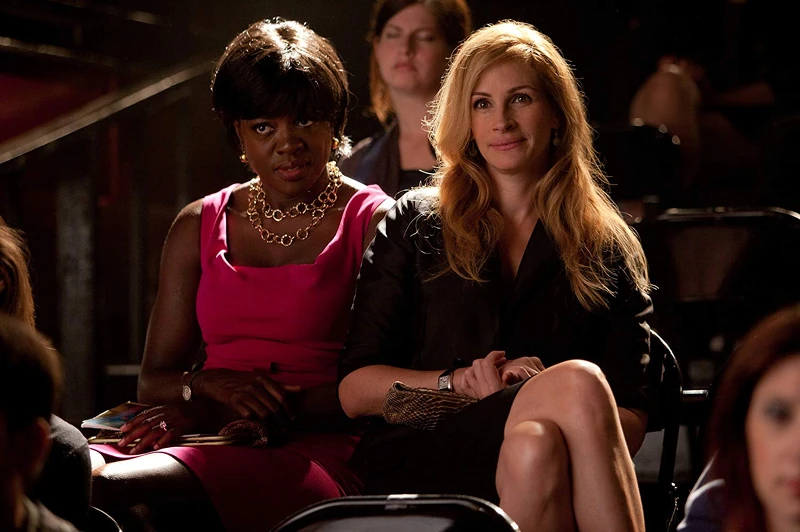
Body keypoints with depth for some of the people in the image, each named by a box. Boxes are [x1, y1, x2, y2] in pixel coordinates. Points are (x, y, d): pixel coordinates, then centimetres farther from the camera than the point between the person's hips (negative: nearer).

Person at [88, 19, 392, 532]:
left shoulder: (376, 222, 6)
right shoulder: (200, 226, 20)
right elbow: (155, 379, 18)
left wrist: (244, 413, -12)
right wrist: (209, 386, -7)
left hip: (319, 451, -4)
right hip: (214, 449, 5)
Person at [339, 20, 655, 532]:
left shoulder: (606, 246, 19)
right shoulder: (414, 225, 18)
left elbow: (630, 420, 9)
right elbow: (355, 389, 11)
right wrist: (457, 381, -8)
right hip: (416, 464, -1)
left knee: (536, 447, -38)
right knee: (578, 381, -32)